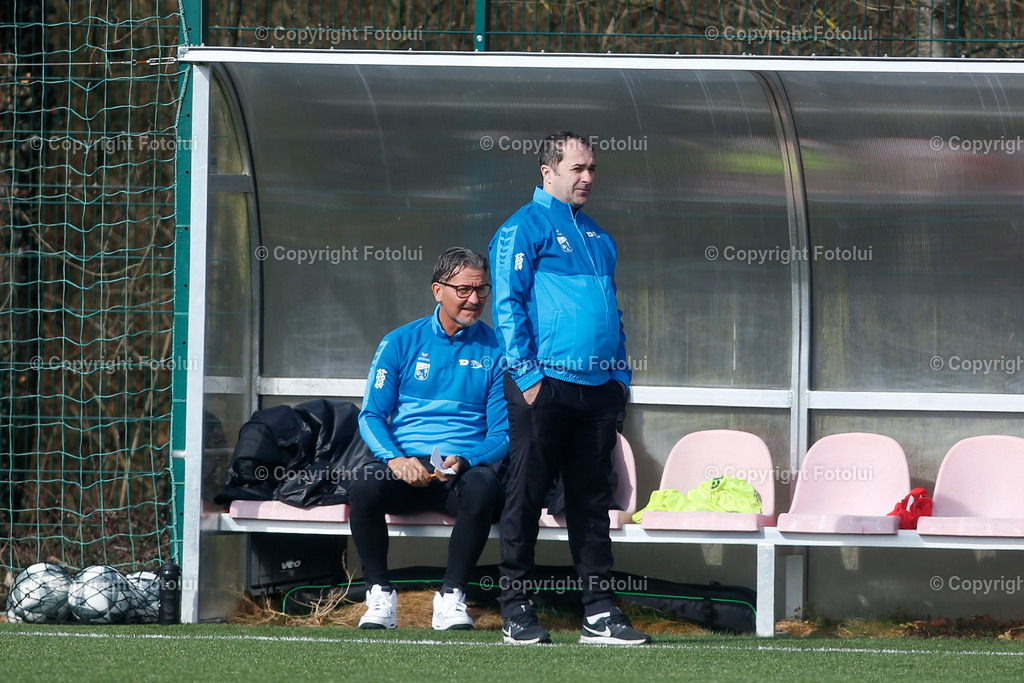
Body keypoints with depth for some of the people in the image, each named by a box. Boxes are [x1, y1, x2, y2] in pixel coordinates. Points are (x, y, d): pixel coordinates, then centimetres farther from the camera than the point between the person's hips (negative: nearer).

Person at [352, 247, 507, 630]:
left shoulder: (493, 350, 9)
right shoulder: (400, 343, 10)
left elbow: (501, 433, 6)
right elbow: (371, 416, 6)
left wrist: (464, 461, -15)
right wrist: (396, 460, -15)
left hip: (463, 469, 0)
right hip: (403, 468, 1)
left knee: (482, 486, -36)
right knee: (364, 486, -32)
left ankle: (451, 597, -21)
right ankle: (380, 595, -15)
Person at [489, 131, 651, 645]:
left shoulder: (595, 236, 20)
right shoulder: (524, 228, -3)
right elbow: (507, 305, -9)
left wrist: (620, 372, 14)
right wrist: (527, 375, -15)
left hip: (598, 389, 7)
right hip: (545, 385, -7)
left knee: (592, 500, 8)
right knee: (527, 496, -2)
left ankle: (600, 613, 9)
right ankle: (516, 612, 2)